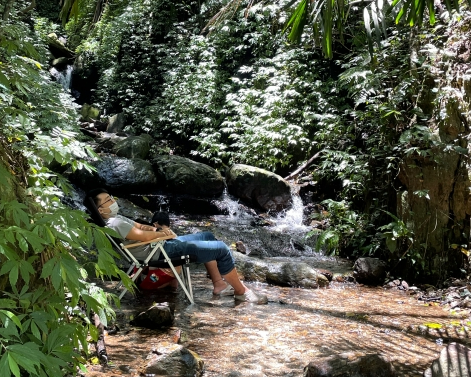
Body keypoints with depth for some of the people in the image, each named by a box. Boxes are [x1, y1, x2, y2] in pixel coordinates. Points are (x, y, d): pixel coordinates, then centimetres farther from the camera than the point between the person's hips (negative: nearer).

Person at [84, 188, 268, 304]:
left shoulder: (116, 218, 11)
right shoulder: (116, 224, -23)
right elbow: (144, 236, -25)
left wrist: (156, 229, 0)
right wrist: (161, 232, -6)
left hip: (162, 244, 12)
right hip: (161, 251, -11)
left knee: (208, 236, 22)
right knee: (221, 249, -11)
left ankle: (218, 282, 22)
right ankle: (241, 291, 3)